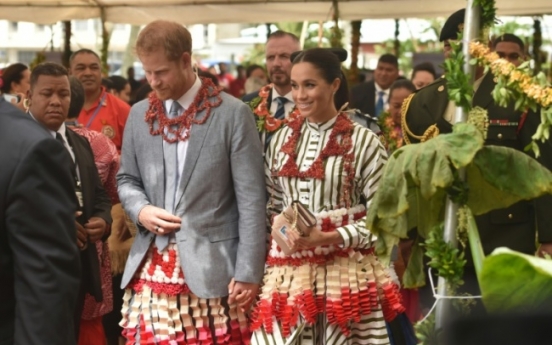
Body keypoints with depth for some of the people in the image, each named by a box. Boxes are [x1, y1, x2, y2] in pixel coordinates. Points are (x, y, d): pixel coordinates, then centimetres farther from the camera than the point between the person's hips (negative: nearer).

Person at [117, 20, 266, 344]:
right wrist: (141, 210, -4)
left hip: (211, 268, -4)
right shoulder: (140, 114, 11)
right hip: (152, 268, 4)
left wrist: (248, 273, -10)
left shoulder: (233, 114, -4)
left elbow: (251, 200, -6)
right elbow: (127, 180, 19)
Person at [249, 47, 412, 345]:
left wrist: (328, 238, -15)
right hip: (288, 271, 4)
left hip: (344, 271, -3)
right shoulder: (282, 139, 10)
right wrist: (281, 227, -2)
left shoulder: (364, 142, -5)